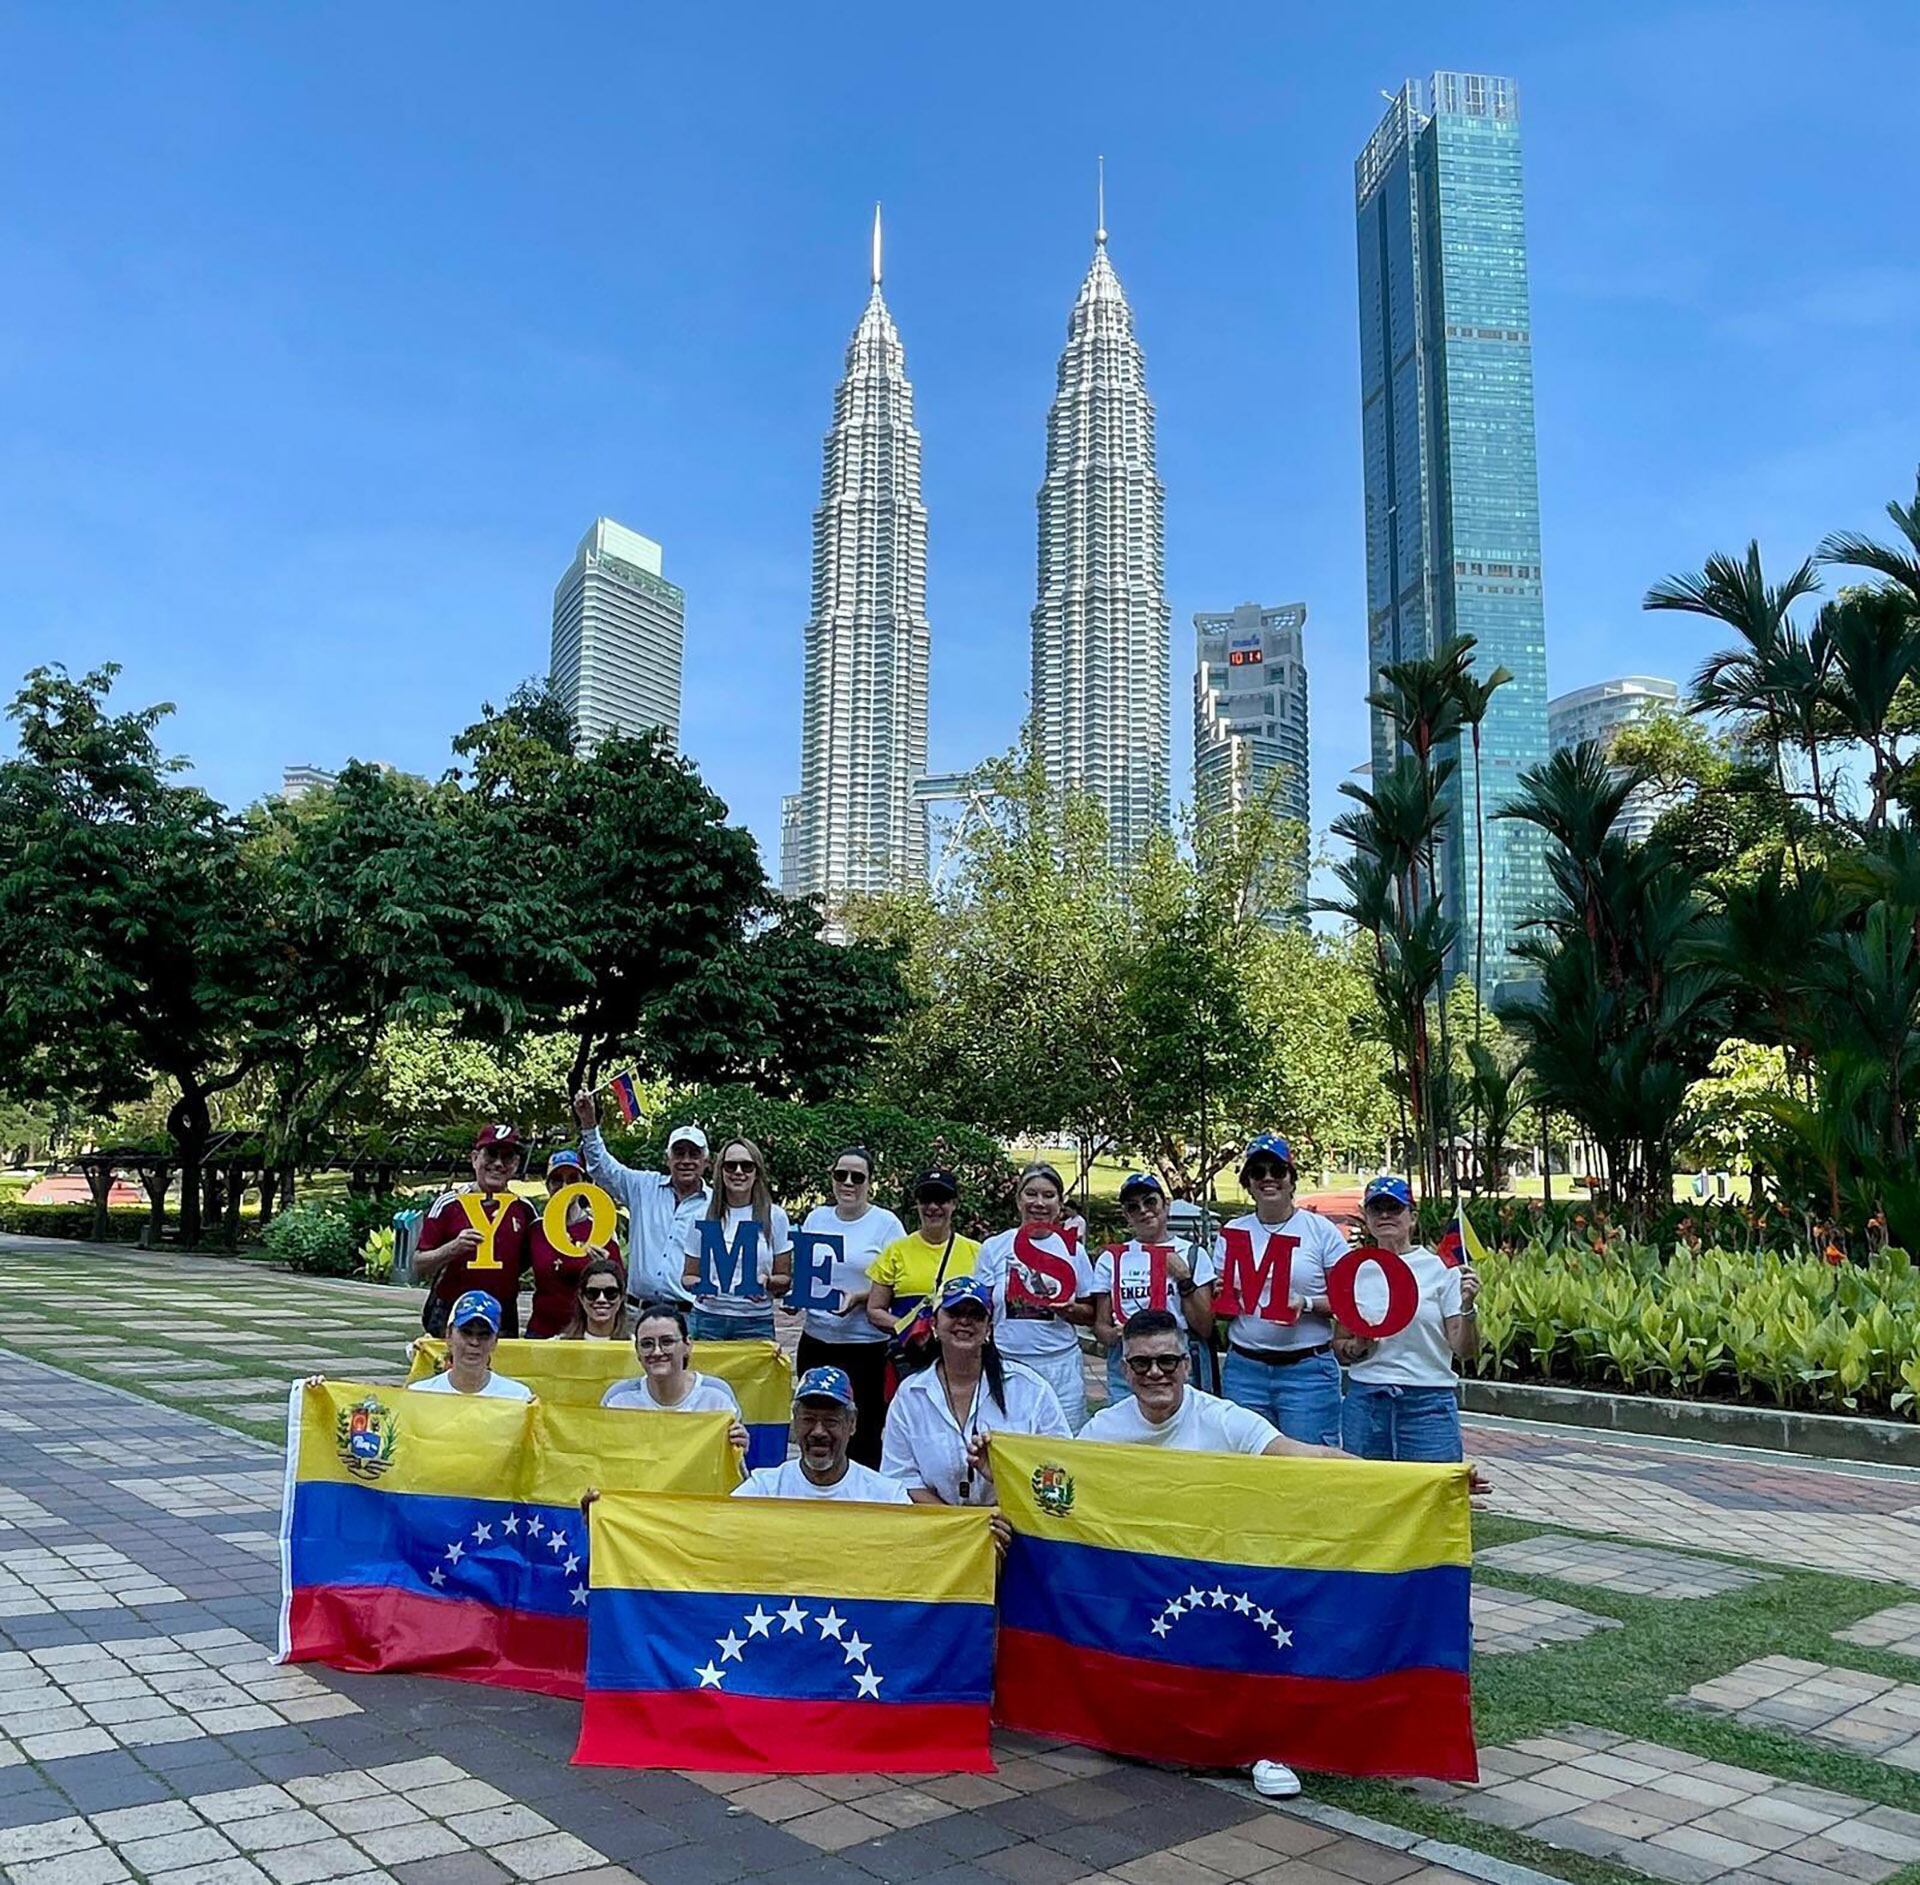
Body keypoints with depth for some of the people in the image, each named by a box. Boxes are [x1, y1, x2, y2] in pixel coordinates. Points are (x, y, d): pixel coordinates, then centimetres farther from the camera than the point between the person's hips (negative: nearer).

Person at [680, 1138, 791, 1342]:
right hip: (708, 1319, 1)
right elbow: (687, 1276, 11)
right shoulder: (703, 1217, 6)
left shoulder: (774, 1217, 4)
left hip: (756, 1323, 0)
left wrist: (767, 1282, -15)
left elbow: (785, 1279, 6)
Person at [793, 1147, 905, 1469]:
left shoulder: (886, 1224, -3)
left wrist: (858, 1297, -20)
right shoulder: (816, 1218, 11)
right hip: (816, 1339, 4)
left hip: (864, 1345, -4)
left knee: (862, 1435, -2)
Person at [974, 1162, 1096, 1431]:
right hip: (1006, 1363, 0)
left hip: (1061, 1363, 1)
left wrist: (1072, 1310, -9)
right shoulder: (994, 1248, 4)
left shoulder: (1073, 1250, 7)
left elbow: (1091, 1314, 10)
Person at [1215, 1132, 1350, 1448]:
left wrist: (1308, 1304, -18)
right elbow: (1216, 1308, 14)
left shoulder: (1320, 1229, 1)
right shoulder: (1232, 1232, 9)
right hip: (1244, 1369, 3)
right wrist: (1222, 1297, -8)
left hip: (1307, 1370, -3)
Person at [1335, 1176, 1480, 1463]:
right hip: (1364, 1401, 2)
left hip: (1428, 1403, -2)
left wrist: (1467, 1307, -18)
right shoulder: (1354, 1272, 6)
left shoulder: (1441, 1268, -1)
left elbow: (1465, 1352, -3)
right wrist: (1357, 1347, -6)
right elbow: (1338, 1345, 14)